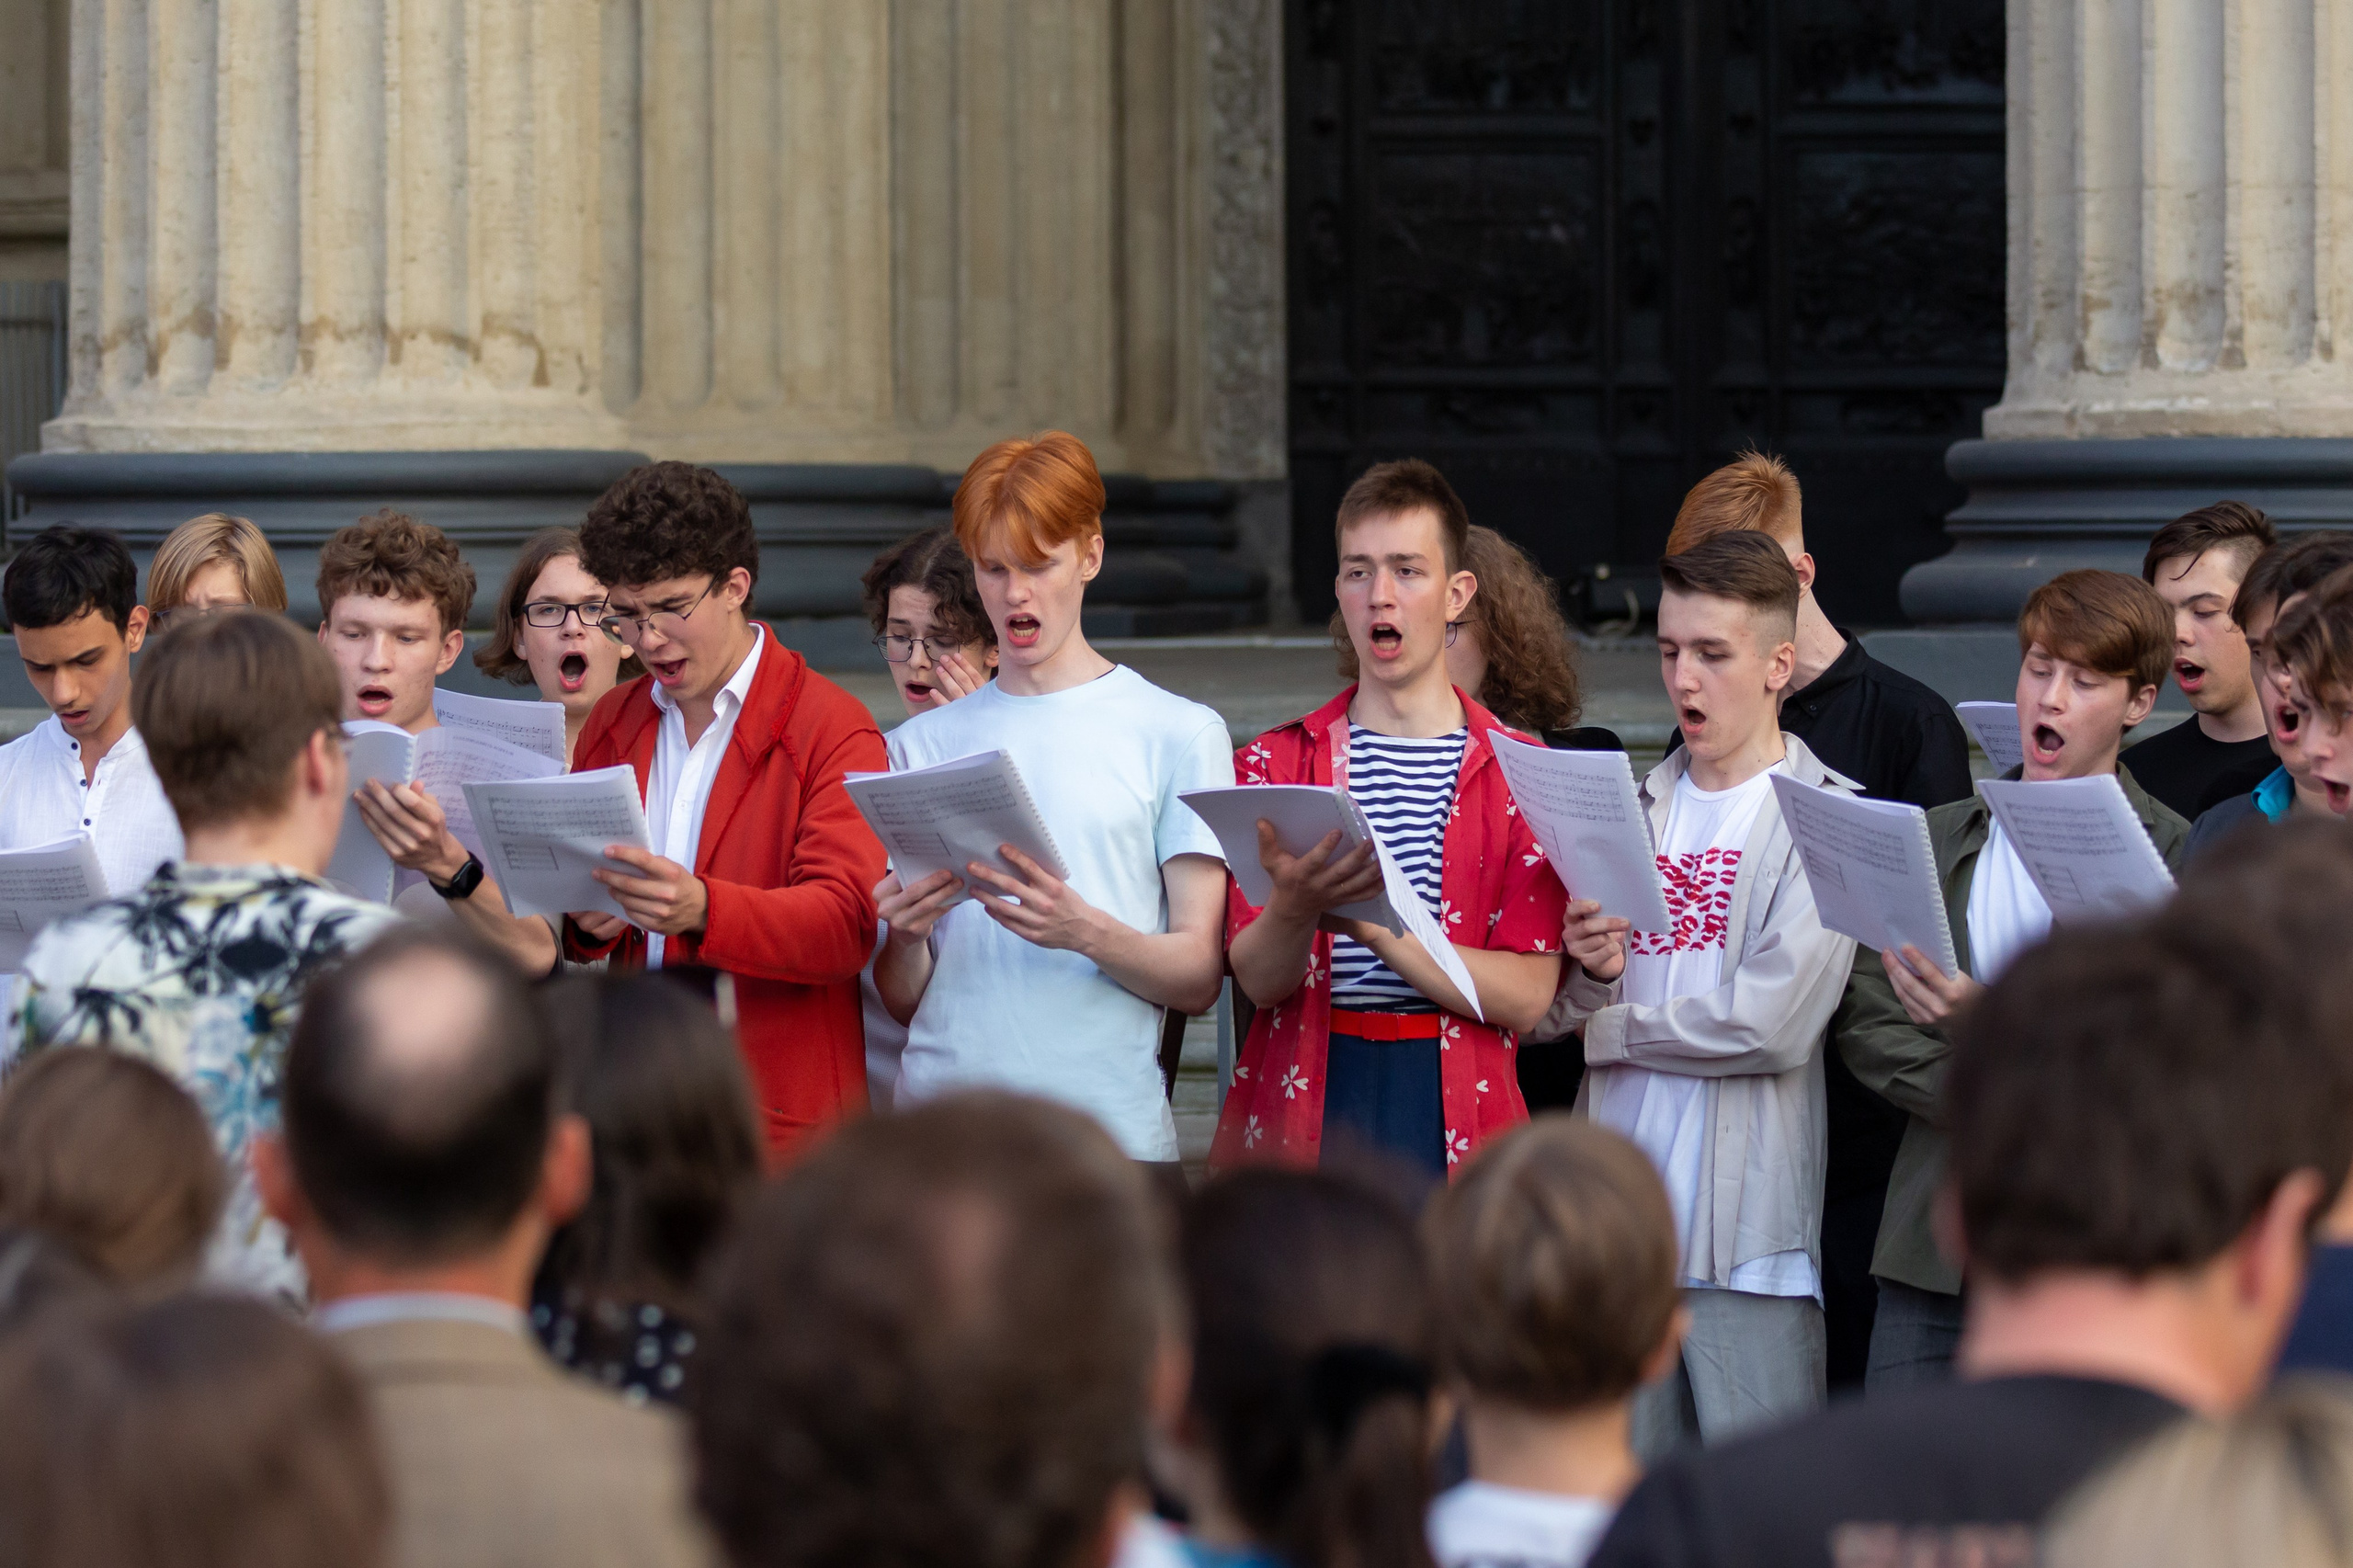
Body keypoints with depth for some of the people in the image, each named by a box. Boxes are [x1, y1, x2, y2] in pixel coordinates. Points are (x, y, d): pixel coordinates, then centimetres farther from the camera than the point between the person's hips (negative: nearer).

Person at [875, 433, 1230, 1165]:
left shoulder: (1179, 734, 4)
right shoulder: (920, 746, 13)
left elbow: (1199, 979, 0)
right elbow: (903, 1003, 11)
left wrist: (1087, 932, -18)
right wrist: (905, 939, -10)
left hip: (1109, 1128, -2)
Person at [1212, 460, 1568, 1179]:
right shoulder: (1275, 763, 10)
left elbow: (1528, 996, -5)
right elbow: (1258, 979, 0)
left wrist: (1380, 930, -18)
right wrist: (1296, 907, -22)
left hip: (1455, 1115, -1)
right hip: (1301, 1112, 1)